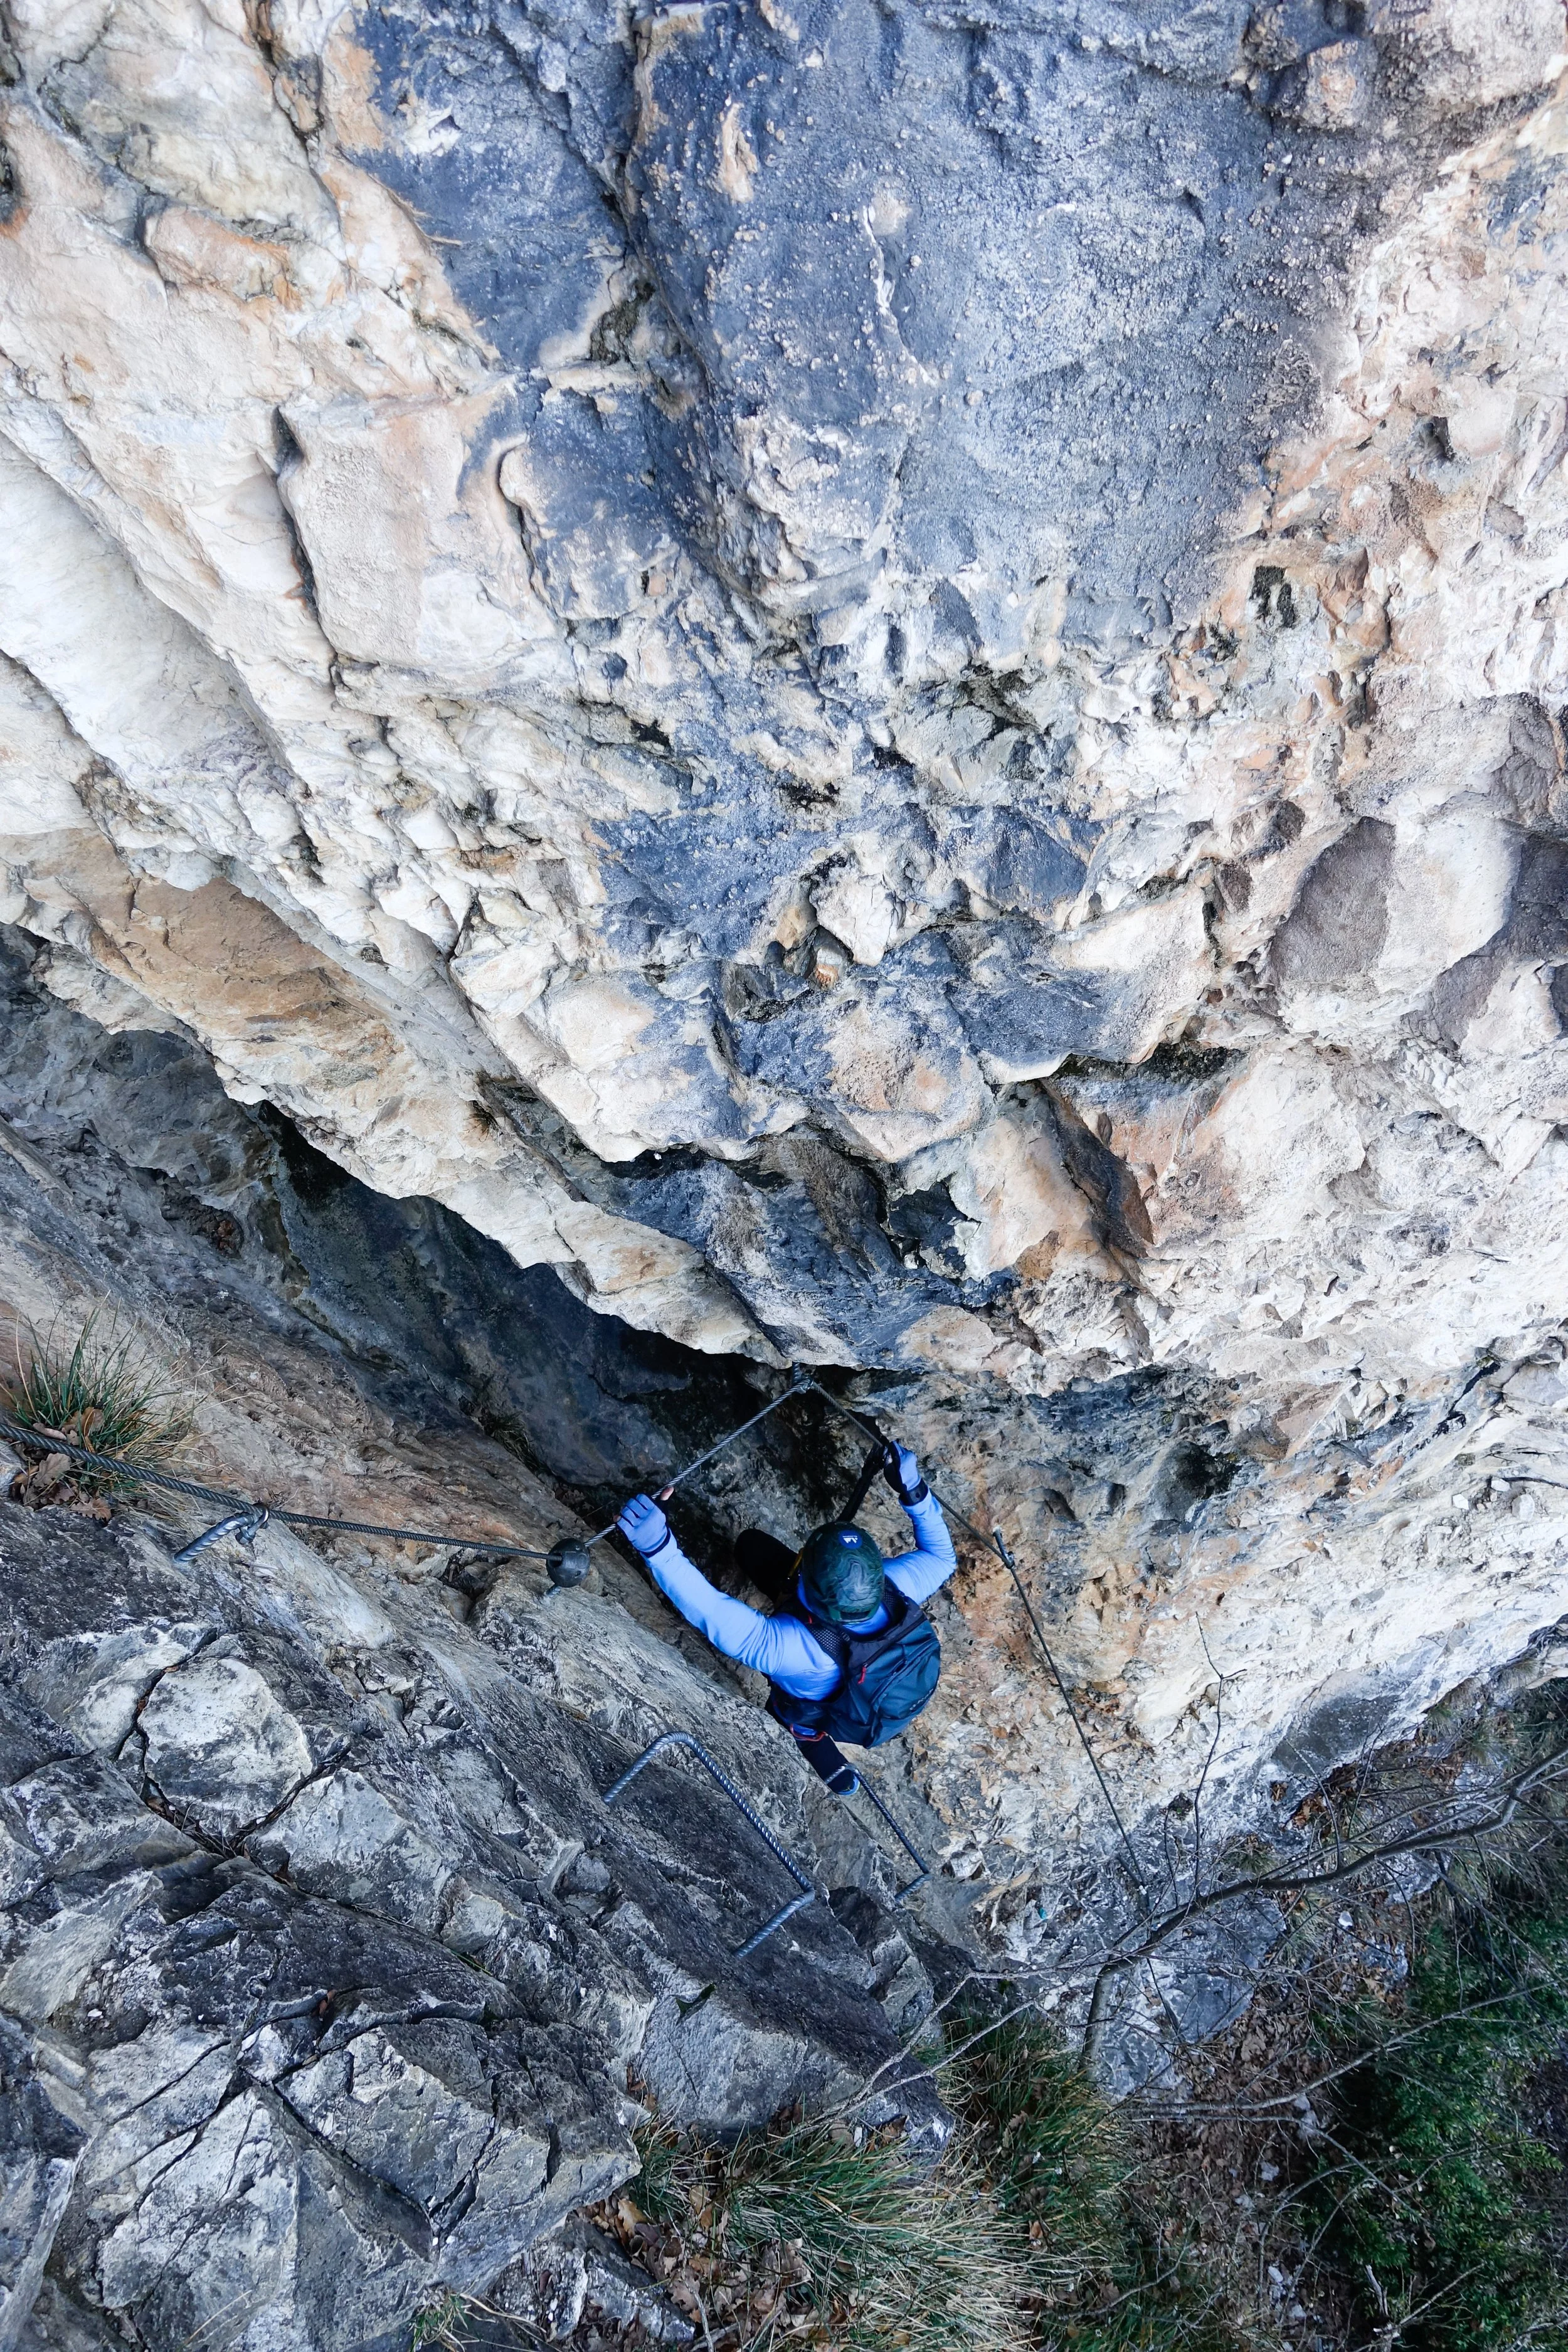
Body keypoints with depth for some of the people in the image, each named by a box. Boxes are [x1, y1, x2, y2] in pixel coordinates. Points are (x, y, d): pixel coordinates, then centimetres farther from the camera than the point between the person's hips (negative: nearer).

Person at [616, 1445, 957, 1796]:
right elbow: (942, 1556, -15)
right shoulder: (895, 1586, -34)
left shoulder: (792, 1648, -46)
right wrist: (915, 1491, -23)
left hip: (820, 1711, -4)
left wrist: (658, 1548, -51)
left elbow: (711, 1612, -45)